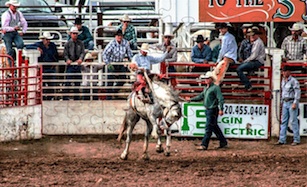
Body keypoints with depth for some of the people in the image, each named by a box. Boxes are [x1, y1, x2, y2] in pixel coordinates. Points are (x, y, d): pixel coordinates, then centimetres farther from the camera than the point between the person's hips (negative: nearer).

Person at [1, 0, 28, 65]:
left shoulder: (19, 13, 6)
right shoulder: (6, 14, -11)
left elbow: (24, 23, 16)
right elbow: (4, 27, -17)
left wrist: (23, 32, 4)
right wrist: (13, 28, -26)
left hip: (15, 33, 4)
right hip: (7, 34, -4)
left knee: (20, 44, -22)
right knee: (10, 51, -7)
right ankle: (11, 65, -1)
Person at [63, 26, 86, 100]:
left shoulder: (80, 43, 10)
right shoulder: (68, 43, 2)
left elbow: (83, 52, 2)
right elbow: (65, 54, -2)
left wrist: (80, 59, -18)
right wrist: (68, 60, -22)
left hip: (78, 64, 3)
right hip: (70, 64, -3)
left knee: (77, 82, 8)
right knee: (68, 81, -8)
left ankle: (76, 98, 15)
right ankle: (65, 97, -7)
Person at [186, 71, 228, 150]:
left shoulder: (215, 88, -12)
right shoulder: (206, 88, 14)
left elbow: (220, 99, -17)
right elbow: (201, 96, 25)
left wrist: (221, 109, -25)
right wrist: (191, 99, 23)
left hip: (213, 110, -9)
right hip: (208, 110, 9)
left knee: (209, 128, -7)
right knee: (214, 127, 15)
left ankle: (204, 145, -7)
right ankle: (223, 143, 23)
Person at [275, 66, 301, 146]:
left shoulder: (294, 81, -10)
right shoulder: (283, 81, 13)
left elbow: (298, 92, -13)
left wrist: (295, 103, -19)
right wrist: (282, 102, 18)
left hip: (292, 102, -7)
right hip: (285, 103, 7)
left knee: (293, 121, -6)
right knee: (284, 121, 4)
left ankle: (296, 140, -1)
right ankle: (282, 140, 5)